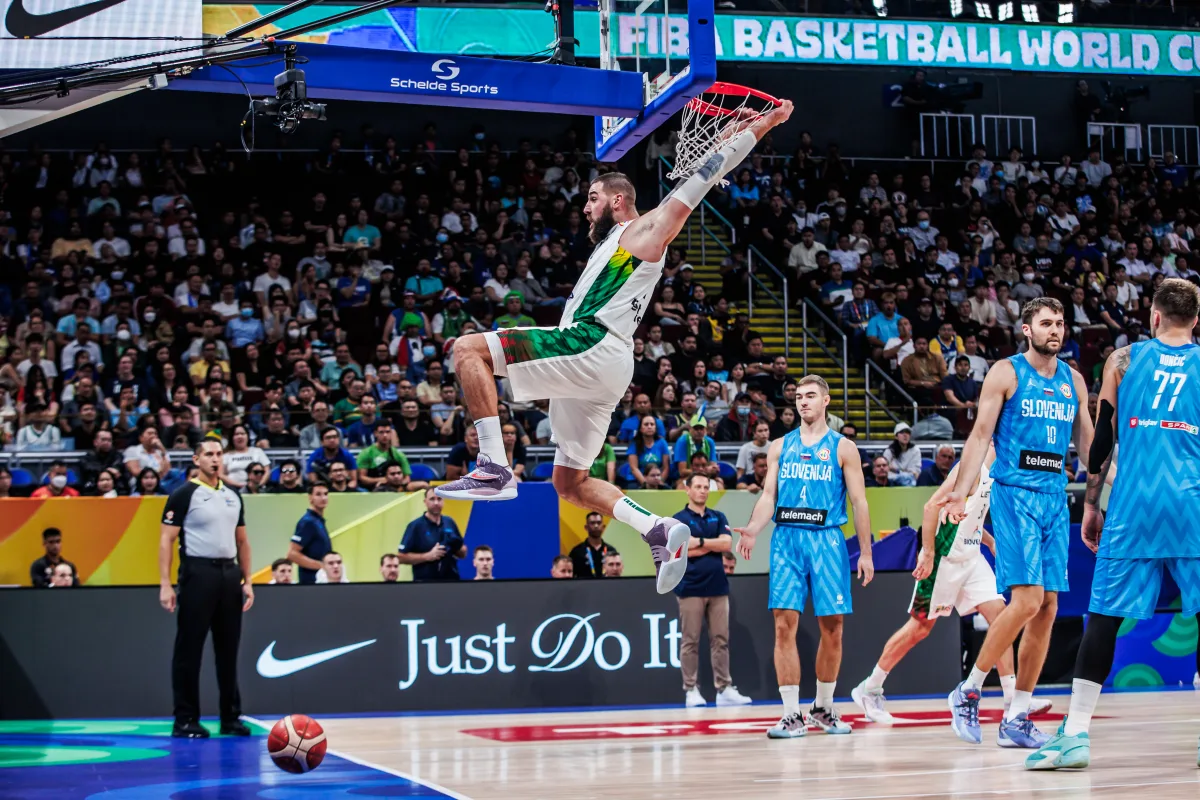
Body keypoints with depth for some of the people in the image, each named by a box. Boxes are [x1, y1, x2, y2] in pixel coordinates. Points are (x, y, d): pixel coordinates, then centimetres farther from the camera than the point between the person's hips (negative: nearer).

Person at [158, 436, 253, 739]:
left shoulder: (233, 496, 14)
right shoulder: (184, 495, -4)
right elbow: (167, 540, -7)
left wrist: (247, 581, 11)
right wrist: (165, 585, -15)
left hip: (229, 573, 6)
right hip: (198, 574, -6)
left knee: (228, 649, 9)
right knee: (189, 649, -2)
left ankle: (231, 718, 16)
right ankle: (185, 720, 3)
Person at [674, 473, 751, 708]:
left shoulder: (718, 518, 14)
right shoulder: (679, 519, 2)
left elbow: (727, 544, -1)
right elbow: (682, 551, -10)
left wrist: (700, 542, -8)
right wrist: (713, 545, -4)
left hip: (718, 586, 4)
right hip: (691, 588, -4)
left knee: (720, 639, 2)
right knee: (690, 641, -1)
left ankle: (724, 689, 4)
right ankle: (691, 690, 2)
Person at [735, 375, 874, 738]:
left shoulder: (843, 448, 6)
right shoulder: (780, 446, 13)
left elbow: (859, 501, 4)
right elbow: (768, 495, 8)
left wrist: (866, 552, -2)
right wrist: (752, 530, -11)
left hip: (826, 540, -1)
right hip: (786, 538, 1)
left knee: (832, 625, 1)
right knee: (785, 623, -8)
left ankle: (823, 708, 19)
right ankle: (792, 715, -5)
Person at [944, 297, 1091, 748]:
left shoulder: (1073, 381, 14)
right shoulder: (1006, 373, -2)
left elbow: (1087, 443, 20)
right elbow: (980, 434, -5)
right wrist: (960, 492, -15)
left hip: (1056, 498, 6)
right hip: (1013, 494, -6)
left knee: (1047, 608, 2)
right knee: (1027, 599, -17)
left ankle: (1017, 719, 8)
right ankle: (968, 691, -1)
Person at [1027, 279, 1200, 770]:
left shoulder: (1124, 360, 9)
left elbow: (1102, 440, 8)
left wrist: (1091, 506, 14)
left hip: (1134, 503, 0)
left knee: (1104, 616, 2)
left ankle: (1075, 734, -3)